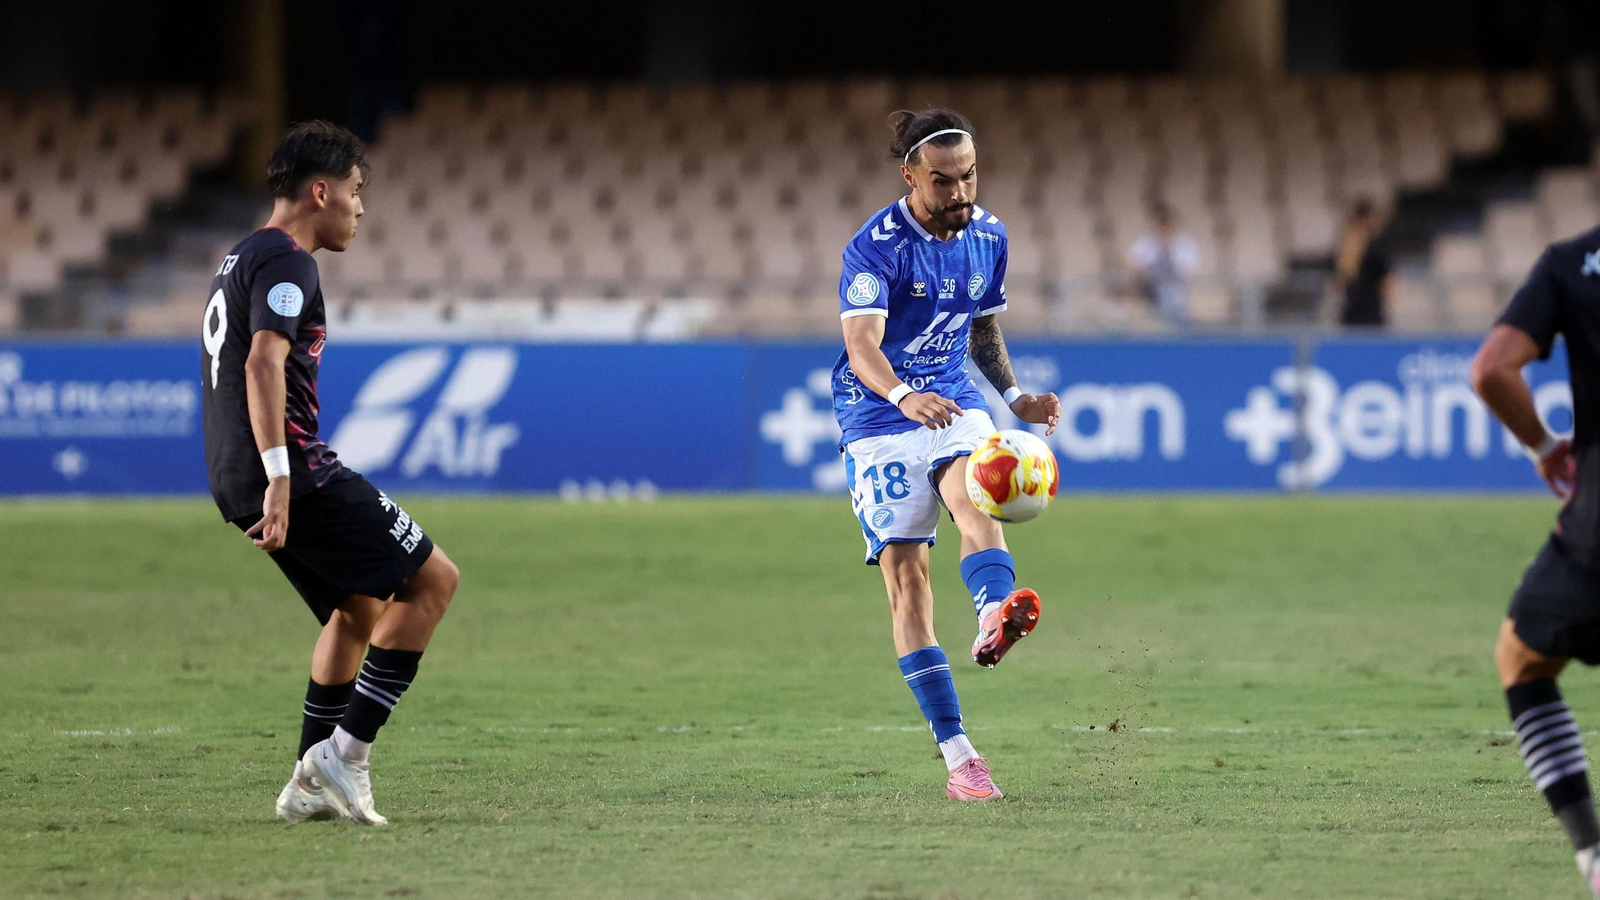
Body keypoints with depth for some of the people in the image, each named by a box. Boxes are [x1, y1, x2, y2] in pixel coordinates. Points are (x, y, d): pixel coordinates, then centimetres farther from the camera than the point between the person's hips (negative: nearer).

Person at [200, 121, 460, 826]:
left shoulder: (241, 259, 21)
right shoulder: (286, 262, -11)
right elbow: (264, 364, -25)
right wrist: (279, 479, -31)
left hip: (240, 483, 10)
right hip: (294, 475, -10)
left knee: (359, 609, 22)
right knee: (433, 579, -4)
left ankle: (310, 785, 17)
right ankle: (345, 751, -9)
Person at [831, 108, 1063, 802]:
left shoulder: (987, 235, 5)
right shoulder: (876, 247, -14)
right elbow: (861, 344, -27)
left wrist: (1014, 396, 8)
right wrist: (903, 396, -46)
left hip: (955, 403, 4)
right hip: (879, 416, -4)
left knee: (977, 497, -31)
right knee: (906, 574, -11)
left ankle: (992, 623, -60)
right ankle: (958, 758, -12)